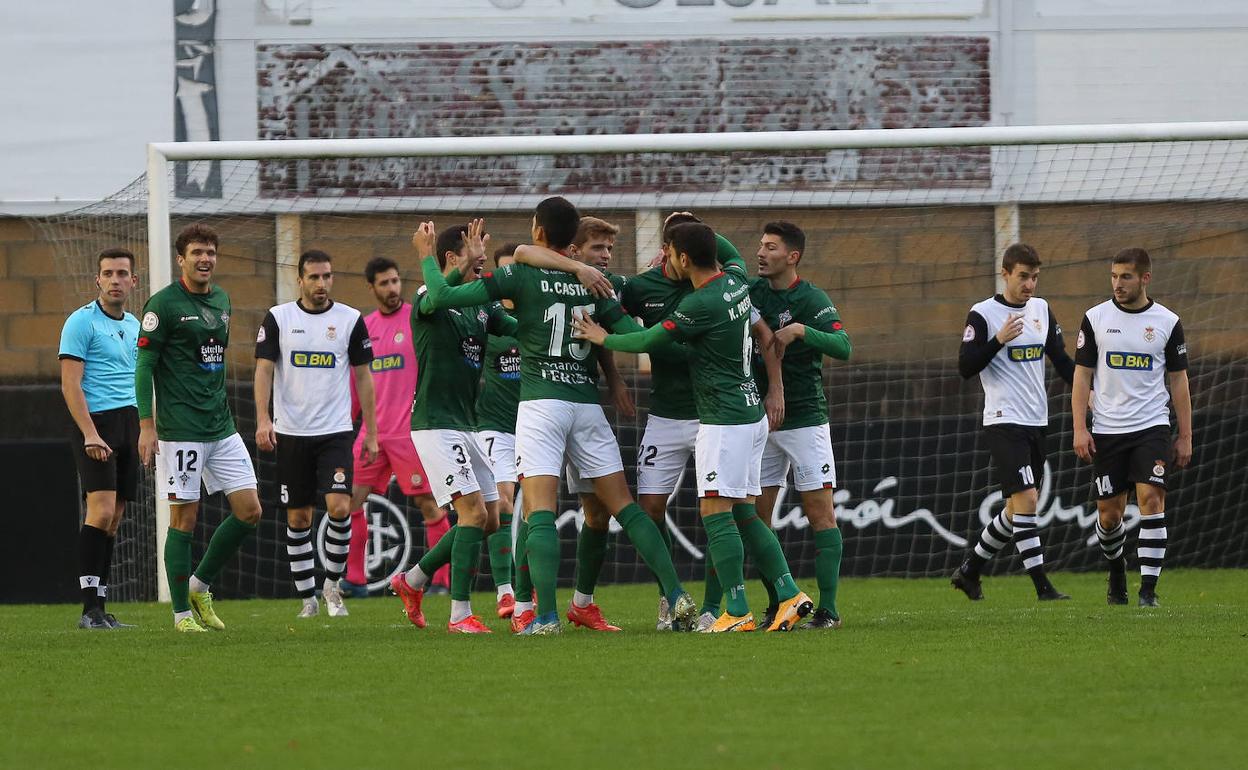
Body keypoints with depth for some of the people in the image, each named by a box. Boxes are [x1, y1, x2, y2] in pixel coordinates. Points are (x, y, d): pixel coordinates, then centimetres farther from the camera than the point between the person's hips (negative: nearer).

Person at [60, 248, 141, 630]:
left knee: (113, 519, 6)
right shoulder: (82, 322, -6)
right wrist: (90, 433, -20)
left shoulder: (134, 326, 16)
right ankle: (90, 608, -18)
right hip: (97, 423, -7)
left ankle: (100, 608, 8)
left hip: (128, 424, 7)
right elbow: (70, 384, -12)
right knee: (102, 509, -17)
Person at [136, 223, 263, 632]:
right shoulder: (163, 304, -8)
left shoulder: (221, 299, 13)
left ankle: (200, 584, 19)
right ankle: (182, 611, 6)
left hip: (221, 426, 7)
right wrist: (146, 425, -14)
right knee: (184, 518, -3)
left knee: (249, 511, 2)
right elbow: (144, 365, -9)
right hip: (180, 430, -7)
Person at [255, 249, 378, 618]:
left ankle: (332, 585, 4)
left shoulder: (350, 320, 3)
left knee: (339, 508, -15)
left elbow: (363, 377, 7)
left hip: (336, 432, 0)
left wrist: (371, 433, 5)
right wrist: (263, 418, -14)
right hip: (291, 433, 0)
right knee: (298, 518, 4)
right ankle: (307, 598, 14)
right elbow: (264, 369, 0)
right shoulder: (277, 318, 1)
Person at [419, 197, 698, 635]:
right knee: (623, 505, 8)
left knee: (540, 511, -8)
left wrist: (427, 255, 9)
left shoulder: (520, 277, -5)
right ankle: (676, 595, 2)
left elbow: (442, 296, -6)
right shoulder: (592, 282, 6)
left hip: (541, 403, -4)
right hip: (587, 402, 4)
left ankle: (546, 615, -19)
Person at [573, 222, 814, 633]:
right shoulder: (736, 284, 7)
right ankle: (789, 594, 6)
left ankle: (738, 611, -11)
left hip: (723, 421, -9)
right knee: (743, 513, 11)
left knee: (716, 513, -8)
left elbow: (648, 340, -9)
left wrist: (603, 338, 8)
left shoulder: (701, 304, -19)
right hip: (752, 412, 9)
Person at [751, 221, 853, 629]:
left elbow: (843, 347, -19)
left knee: (820, 514, -6)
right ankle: (777, 604, 8)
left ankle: (827, 609, -6)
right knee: (755, 516, 2)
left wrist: (801, 331, -32)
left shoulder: (811, 298, -9)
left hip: (804, 419, -6)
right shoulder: (753, 292, 5)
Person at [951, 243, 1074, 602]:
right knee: (1026, 499, -16)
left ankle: (970, 570, 26)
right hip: (1004, 422, -7)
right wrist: (999, 340, -25)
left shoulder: (1041, 310, 11)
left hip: (1036, 422, 7)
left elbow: (1061, 359, 18)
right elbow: (966, 367, -12)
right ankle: (1042, 586, -16)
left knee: (1018, 510, 11)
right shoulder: (983, 314, -8)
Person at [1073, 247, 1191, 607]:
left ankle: (1148, 588, -14)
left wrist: (1185, 436, 5)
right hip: (1107, 430, 1)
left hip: (1152, 428, -1)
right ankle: (1116, 569, 34)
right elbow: (1082, 375, 4)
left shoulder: (1168, 322, 2)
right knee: (1109, 514, 5)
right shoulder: (1096, 318, 2)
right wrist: (1079, 429, -4)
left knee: (1151, 501, -16)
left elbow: (1178, 380, 8)